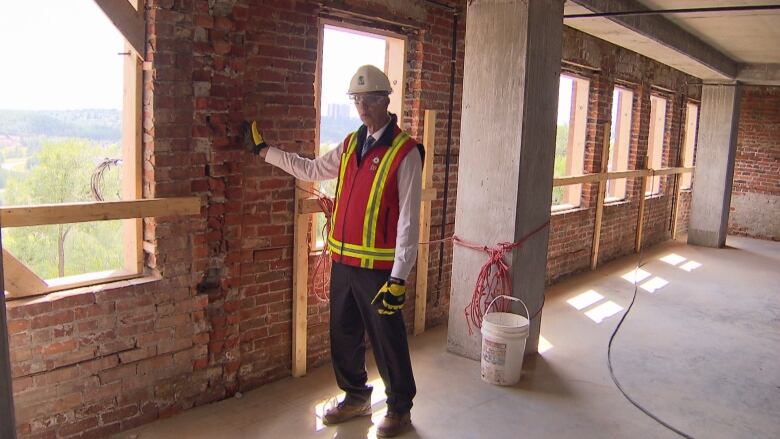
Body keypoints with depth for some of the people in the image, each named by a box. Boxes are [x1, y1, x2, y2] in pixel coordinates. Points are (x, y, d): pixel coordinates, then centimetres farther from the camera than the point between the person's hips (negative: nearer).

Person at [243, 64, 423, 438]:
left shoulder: (405, 152, -12)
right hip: (343, 261, 7)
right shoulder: (350, 144, 9)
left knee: (387, 340, 6)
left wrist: (398, 278, -18)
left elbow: (408, 221, -15)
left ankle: (400, 408, 26)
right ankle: (356, 397, 38)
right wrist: (263, 149, 25)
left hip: (378, 266, -7)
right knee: (344, 335, 18)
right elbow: (310, 170, 23)